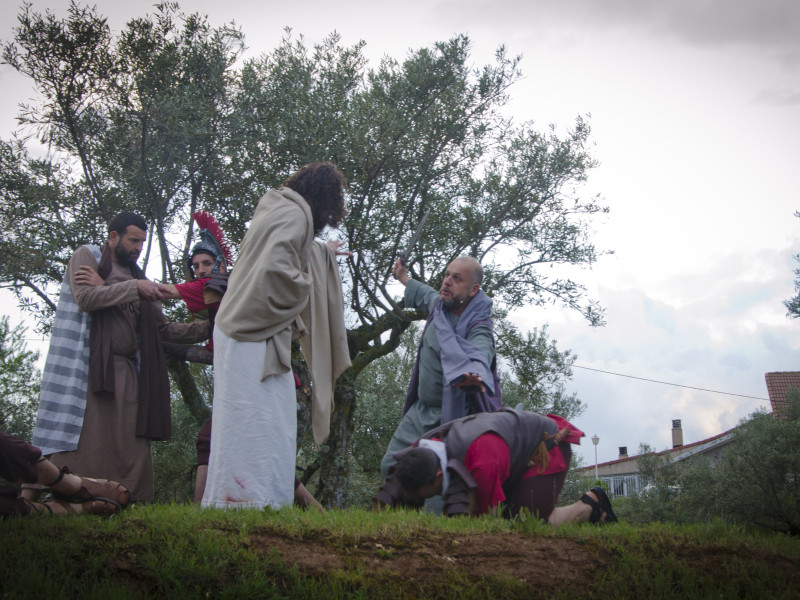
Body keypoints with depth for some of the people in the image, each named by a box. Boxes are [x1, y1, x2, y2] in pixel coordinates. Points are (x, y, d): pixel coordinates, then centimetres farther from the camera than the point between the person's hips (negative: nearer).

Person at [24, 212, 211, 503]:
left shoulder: (136, 277, 22)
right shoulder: (86, 256, 8)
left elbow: (164, 329, 20)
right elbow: (85, 298, -11)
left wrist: (207, 328, 10)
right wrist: (133, 287, -13)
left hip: (125, 370, 6)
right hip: (85, 366, -6)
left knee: (130, 447, -3)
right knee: (75, 438, -10)